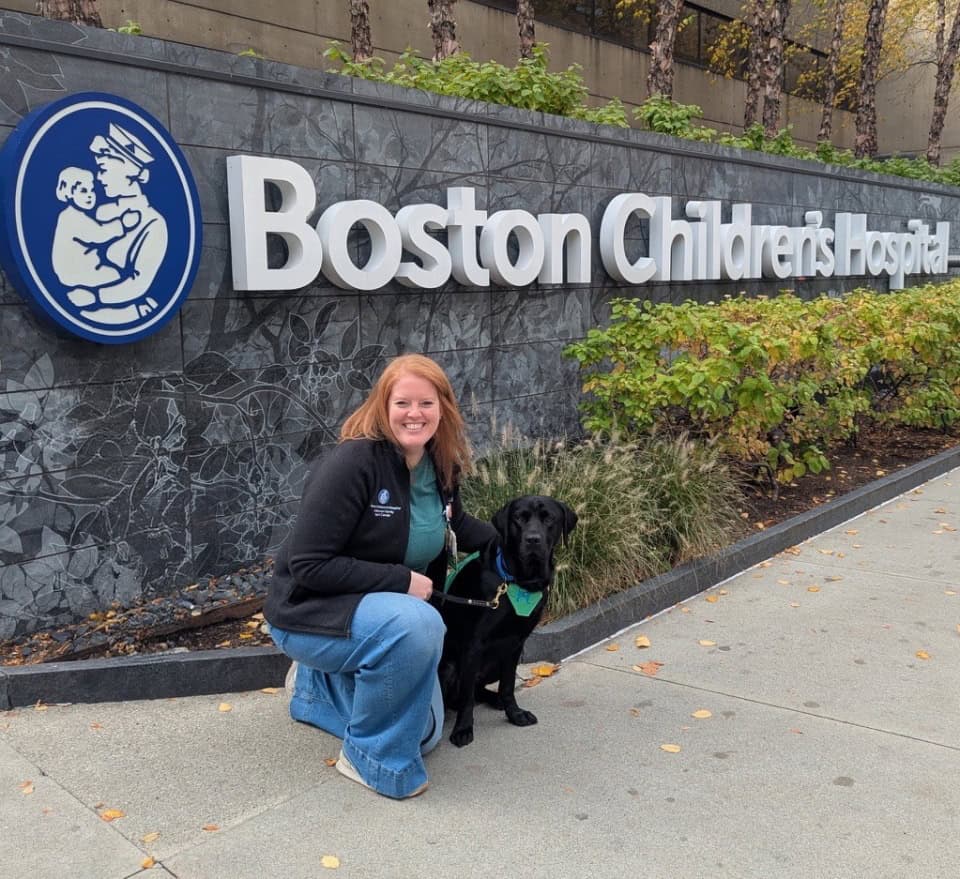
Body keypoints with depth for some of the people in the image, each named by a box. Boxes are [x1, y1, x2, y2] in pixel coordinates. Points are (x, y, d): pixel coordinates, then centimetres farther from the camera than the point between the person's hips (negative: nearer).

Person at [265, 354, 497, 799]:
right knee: (418, 624, -37)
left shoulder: (439, 467, -4)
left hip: (379, 612, 8)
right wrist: (400, 580, -27)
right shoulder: (353, 462, -27)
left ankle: (315, 684, 34)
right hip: (312, 611, -8)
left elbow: (456, 526, 19)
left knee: (424, 732, 16)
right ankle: (370, 755, -15)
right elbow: (308, 566, -28)